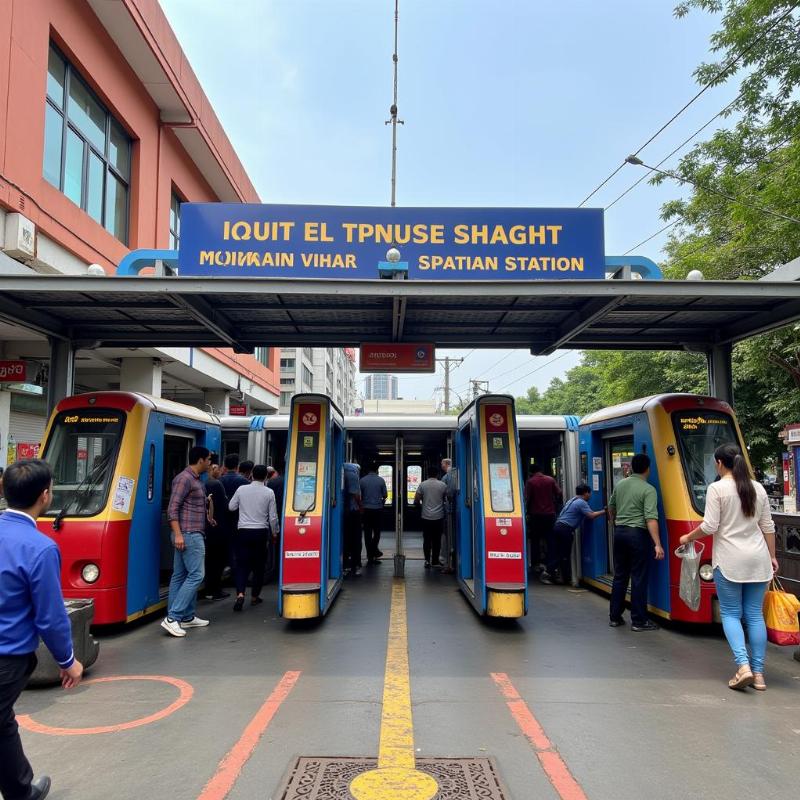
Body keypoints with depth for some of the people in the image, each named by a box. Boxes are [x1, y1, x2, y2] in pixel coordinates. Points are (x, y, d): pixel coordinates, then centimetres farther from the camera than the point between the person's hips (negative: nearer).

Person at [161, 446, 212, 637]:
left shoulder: (196, 480, 17)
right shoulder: (184, 479, -12)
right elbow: (172, 508, -17)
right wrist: (178, 534, -22)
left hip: (194, 534, 10)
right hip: (188, 535, -10)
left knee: (180, 576, 11)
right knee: (196, 575, -10)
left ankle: (187, 617, 17)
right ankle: (172, 617, -9)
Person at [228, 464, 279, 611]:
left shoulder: (241, 489, -2)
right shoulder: (269, 492, -5)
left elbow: (231, 507, 10)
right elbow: (273, 516, -1)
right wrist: (274, 532, 13)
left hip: (243, 531, 1)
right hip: (261, 532, -1)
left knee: (242, 564, 4)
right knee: (259, 565, 12)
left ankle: (240, 594, -14)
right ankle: (254, 596, 19)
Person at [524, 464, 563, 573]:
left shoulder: (530, 482, -5)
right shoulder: (551, 480, 3)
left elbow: (526, 499, -9)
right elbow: (560, 494, 0)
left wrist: (527, 511, 4)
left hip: (535, 515, -2)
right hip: (550, 514, 2)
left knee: (535, 540, 7)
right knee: (550, 539, 9)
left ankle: (535, 564, 6)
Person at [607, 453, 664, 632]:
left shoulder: (619, 485, 9)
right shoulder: (648, 490, -11)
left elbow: (611, 507, 22)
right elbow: (651, 518, -20)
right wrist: (657, 544, -21)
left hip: (619, 532, 6)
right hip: (638, 534, -6)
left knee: (619, 576, 13)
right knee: (639, 578, 1)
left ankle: (615, 617, 19)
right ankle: (638, 621, 5)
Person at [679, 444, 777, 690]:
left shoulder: (717, 488, -10)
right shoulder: (758, 488, 7)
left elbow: (709, 527, -13)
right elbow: (768, 527, 11)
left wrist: (688, 538, 3)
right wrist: (772, 556, 19)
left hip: (729, 561, -5)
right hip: (757, 559, 5)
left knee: (730, 613, 5)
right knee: (755, 614, 9)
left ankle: (743, 666, -9)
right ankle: (758, 673, 13)